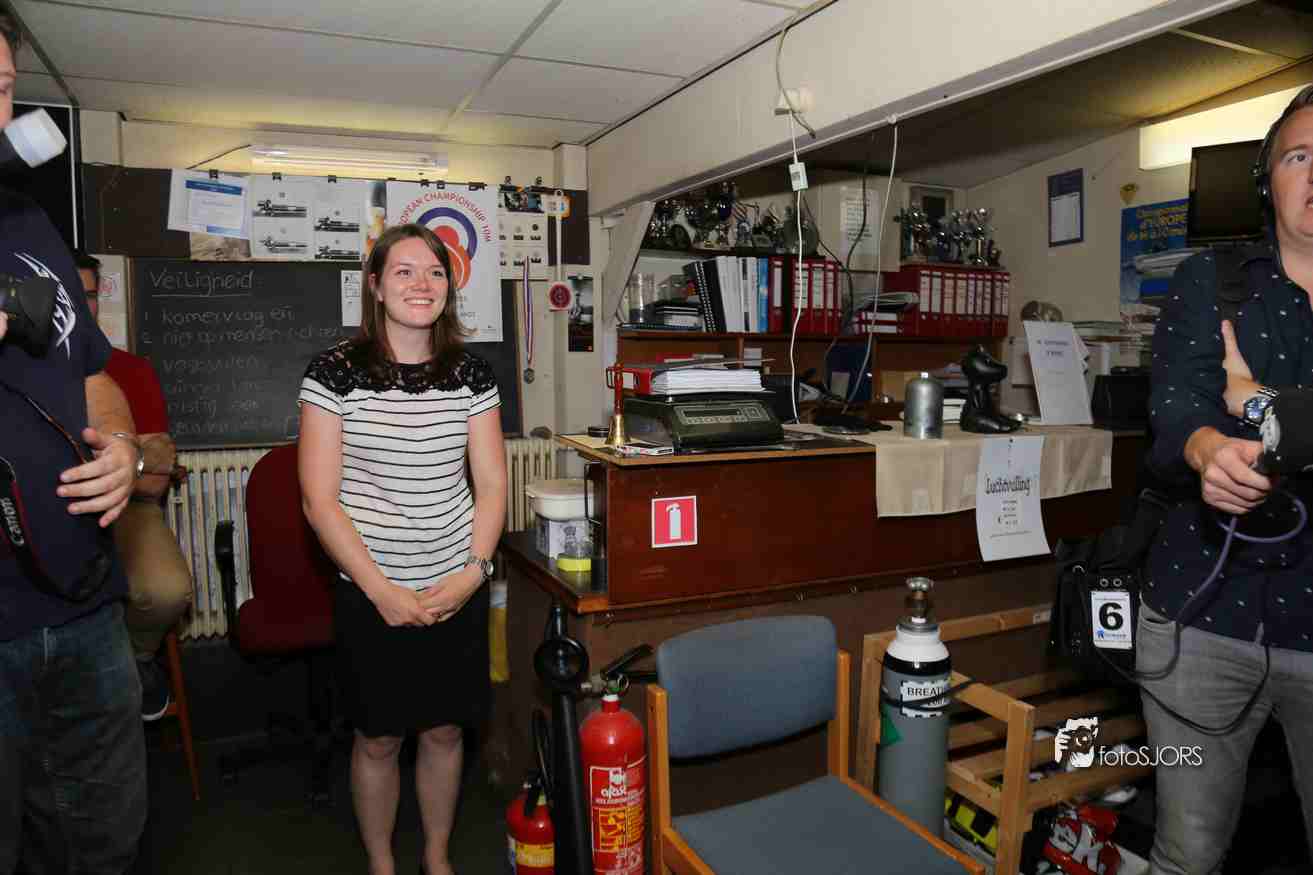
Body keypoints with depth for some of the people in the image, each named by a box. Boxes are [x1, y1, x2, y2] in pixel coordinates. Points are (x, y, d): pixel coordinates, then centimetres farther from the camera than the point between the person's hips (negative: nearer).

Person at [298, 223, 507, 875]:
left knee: (445, 730, 15)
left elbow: (491, 486, 2)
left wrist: (472, 573, -10)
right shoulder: (335, 372, -8)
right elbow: (319, 500, -10)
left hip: (457, 591, 2)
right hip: (370, 594, -2)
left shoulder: (470, 374, 0)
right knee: (377, 740, 12)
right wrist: (382, 591, -14)